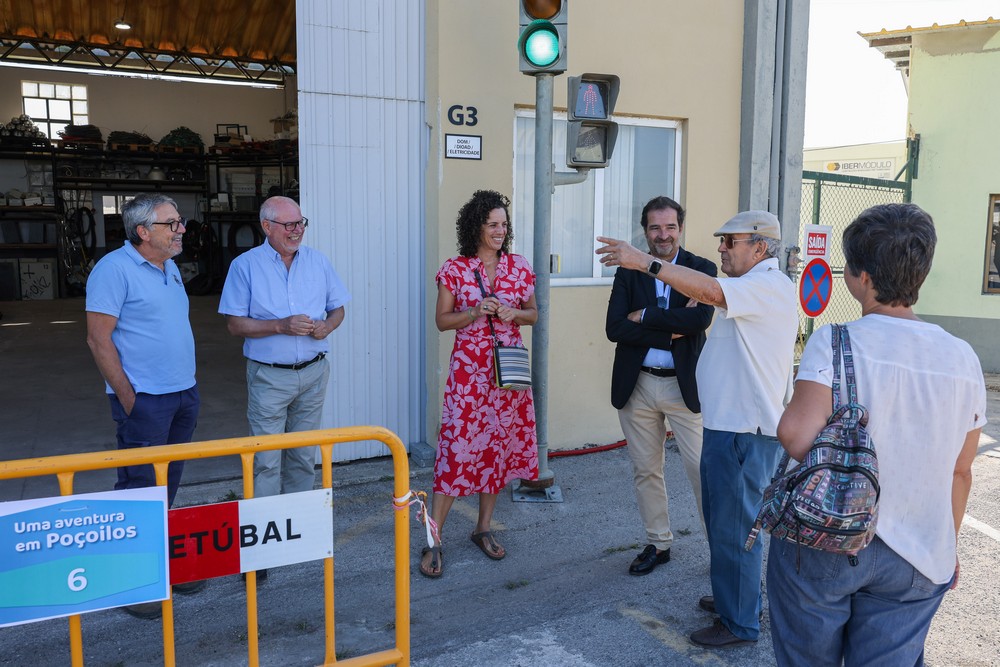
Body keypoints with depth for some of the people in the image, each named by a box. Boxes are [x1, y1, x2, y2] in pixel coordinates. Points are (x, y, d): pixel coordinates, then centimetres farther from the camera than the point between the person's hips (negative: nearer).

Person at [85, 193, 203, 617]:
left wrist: (188, 387, 16)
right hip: (145, 400, -8)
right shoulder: (115, 269, -12)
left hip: (184, 394, 8)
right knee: (139, 489, -1)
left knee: (168, 486, 15)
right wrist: (128, 398, -15)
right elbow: (98, 339, -15)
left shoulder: (170, 269, 13)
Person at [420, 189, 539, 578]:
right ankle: (433, 540, 3)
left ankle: (483, 528, 26)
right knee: (457, 447, -6)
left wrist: (514, 314, -8)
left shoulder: (519, 267, 6)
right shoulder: (454, 270, -2)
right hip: (468, 370, -4)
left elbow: (533, 313, 13)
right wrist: (475, 312, -16)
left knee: (501, 444, 10)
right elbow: (442, 320, 0)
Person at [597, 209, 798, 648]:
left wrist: (642, 261, -33)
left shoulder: (767, 286, -16)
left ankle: (740, 623, 14)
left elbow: (708, 290, -31)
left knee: (733, 525, 0)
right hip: (729, 423, 11)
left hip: (745, 429, -11)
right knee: (721, 517, 21)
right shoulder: (753, 287, 18)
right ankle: (734, 597, 37)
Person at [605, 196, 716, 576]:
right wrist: (672, 331, -16)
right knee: (645, 471, 13)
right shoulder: (628, 272, 3)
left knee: (702, 469, 0)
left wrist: (645, 316, -16)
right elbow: (614, 328, -10)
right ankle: (658, 544, 29)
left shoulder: (701, 269, -1)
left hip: (684, 385, -2)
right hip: (637, 385, 3)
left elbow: (702, 318, -20)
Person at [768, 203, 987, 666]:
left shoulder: (835, 342, -16)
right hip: (915, 561, 4)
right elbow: (959, 472, 7)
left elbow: (796, 435, -29)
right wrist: (945, 548, 21)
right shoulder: (963, 359, -2)